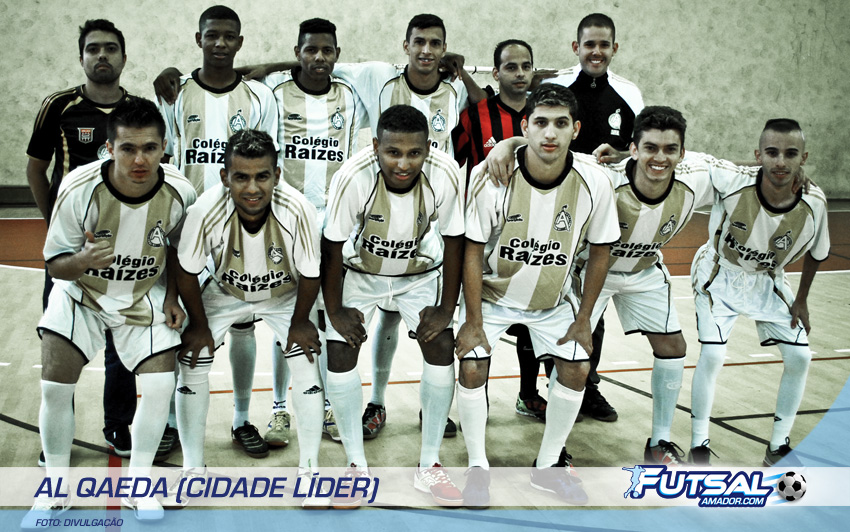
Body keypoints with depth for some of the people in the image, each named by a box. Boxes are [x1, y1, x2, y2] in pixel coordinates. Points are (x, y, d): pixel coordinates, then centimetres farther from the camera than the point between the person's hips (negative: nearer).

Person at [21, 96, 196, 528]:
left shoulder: (179, 193, -20)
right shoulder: (78, 189, -27)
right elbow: (55, 264, -16)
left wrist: (172, 297, -8)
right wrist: (83, 260, -38)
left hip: (145, 298, 1)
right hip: (81, 294, -1)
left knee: (160, 386, -13)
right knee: (54, 386, -13)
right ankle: (55, 492, 8)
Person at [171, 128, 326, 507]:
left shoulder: (298, 210, -35)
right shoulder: (205, 210, -34)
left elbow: (310, 274, -17)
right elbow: (186, 272, -16)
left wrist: (299, 323, -9)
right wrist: (199, 325, -7)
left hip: (285, 296, -1)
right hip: (225, 294, 1)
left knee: (306, 362, -14)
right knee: (192, 361, -9)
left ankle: (309, 470, 4)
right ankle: (193, 468, 10)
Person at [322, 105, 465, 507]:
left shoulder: (446, 175, -30)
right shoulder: (353, 177, -34)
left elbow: (453, 243, -15)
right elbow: (332, 246, -20)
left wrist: (446, 308, -12)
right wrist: (335, 310, -14)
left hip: (420, 273, 1)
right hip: (360, 271, -1)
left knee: (441, 348, -11)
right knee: (339, 351, -12)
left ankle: (429, 466, 6)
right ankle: (357, 466, 6)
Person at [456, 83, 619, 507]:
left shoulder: (594, 183, -21)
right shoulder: (491, 177, -27)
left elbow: (599, 251, -6)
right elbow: (473, 250, -17)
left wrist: (583, 319, -4)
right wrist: (474, 322, -16)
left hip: (553, 297, 2)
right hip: (493, 291, -2)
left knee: (576, 369, -5)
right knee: (471, 368, -14)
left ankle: (548, 465, 17)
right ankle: (478, 466, 7)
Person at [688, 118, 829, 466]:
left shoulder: (813, 203, -23)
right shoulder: (731, 180, -34)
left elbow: (816, 253, -3)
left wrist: (801, 299, 4)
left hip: (767, 281, 4)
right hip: (720, 275, -3)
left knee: (799, 356, -1)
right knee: (712, 354, -16)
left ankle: (779, 446, 18)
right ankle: (698, 446, 4)